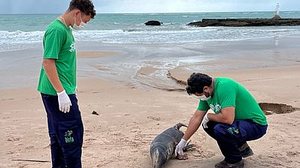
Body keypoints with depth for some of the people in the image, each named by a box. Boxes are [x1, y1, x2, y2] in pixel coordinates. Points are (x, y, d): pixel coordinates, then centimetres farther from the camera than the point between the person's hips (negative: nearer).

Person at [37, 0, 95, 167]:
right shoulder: (57, 30, -17)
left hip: (62, 91, 10)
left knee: (59, 134, 16)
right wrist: (61, 92, -22)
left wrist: (70, 88, 23)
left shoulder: (66, 29, 13)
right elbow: (48, 63, -21)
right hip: (57, 93, -10)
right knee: (73, 134, -4)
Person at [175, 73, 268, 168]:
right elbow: (196, 117, 7)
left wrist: (209, 116, -16)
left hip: (257, 125, -9)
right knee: (208, 124, 5)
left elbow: (228, 119, -36)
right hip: (240, 121, 9)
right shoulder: (207, 94, -1)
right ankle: (241, 148, 18)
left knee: (220, 129, -29)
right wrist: (183, 141, 11)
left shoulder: (224, 87, -28)